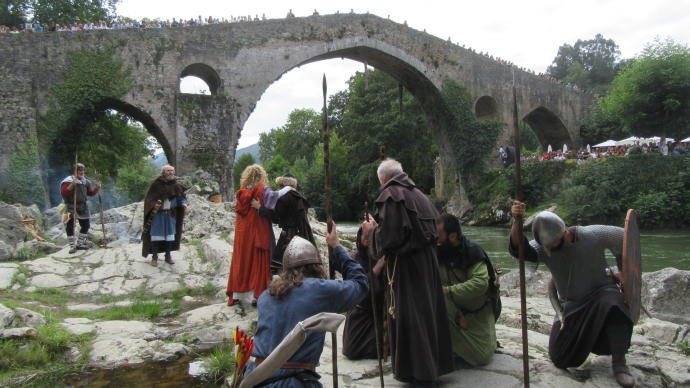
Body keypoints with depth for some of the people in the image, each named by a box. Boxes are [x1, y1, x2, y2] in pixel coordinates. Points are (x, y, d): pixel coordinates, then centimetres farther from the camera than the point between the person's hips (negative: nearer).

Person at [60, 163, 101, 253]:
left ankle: (79, 244, 23)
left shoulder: (85, 181, 7)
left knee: (86, 225, 10)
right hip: (71, 207, -6)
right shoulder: (68, 181, -11)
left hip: (82, 207, 6)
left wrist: (97, 188, -6)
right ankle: (72, 246, 3)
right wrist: (72, 185, -32)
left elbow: (91, 193, 13)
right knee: (70, 226, -6)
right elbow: (63, 193, -21)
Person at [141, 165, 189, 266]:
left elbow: (181, 197, 0)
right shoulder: (156, 183, -10)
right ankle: (154, 257, 11)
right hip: (157, 213, -3)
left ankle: (168, 256, 20)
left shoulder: (176, 184, -1)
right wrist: (154, 205, -26)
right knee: (156, 234, 0)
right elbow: (149, 198, -7)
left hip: (170, 214, 3)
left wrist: (185, 204, -20)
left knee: (170, 233, 8)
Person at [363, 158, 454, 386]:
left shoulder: (390, 195, -13)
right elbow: (433, 227, 14)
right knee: (427, 311, 16)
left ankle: (418, 373, 10)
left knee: (409, 317, 1)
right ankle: (434, 365, 28)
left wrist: (371, 230, 1)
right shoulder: (417, 194, 10)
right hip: (427, 261, 8)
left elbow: (388, 237, -21)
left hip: (405, 265, -8)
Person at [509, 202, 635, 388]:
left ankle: (619, 362, -23)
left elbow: (624, 238, -2)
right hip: (571, 306, 3)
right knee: (560, 360, 1)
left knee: (612, 303, -41)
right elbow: (519, 250, -35)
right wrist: (516, 222, -52)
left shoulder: (593, 235, -20)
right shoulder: (544, 247, -16)